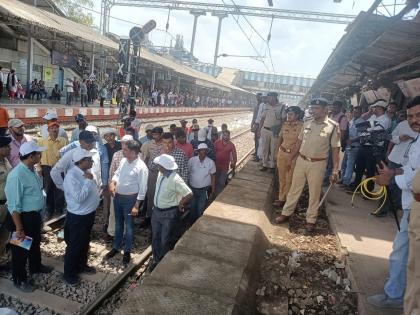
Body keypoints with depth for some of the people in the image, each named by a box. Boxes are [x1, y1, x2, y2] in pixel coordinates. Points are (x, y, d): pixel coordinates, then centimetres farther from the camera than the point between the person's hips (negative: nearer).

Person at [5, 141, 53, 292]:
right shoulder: (16, 175, -28)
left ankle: (35, 266, 51)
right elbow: (14, 205, -25)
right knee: (21, 249, 12)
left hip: (35, 215, 9)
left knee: (35, 243, 27)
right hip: (23, 217, -8)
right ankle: (19, 280, 32)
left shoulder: (32, 170, 0)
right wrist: (19, 229, -21)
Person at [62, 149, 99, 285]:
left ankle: (82, 265, 44)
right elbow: (79, 198, -31)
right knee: (74, 246, 10)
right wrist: (88, 181, -28)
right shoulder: (72, 176, -26)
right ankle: (69, 273, 29)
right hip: (77, 217, -8)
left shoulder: (85, 172, 1)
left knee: (85, 243, 24)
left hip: (89, 214, 8)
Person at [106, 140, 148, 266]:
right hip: (117, 197, 6)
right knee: (118, 224, 21)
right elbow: (117, 173, 16)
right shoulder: (123, 161, -1)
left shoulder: (141, 167, -21)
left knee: (128, 226, 9)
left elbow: (142, 189, -18)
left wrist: (136, 206, -18)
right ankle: (116, 247, 39)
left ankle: (127, 251, 28)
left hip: (129, 199, -6)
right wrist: (112, 183, -6)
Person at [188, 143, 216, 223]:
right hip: (192, 188, 1)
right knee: (193, 208, 18)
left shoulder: (211, 162, -10)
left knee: (201, 210, 8)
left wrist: (213, 191, -1)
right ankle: (192, 224, 40)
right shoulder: (191, 160, -10)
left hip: (204, 190, -1)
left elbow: (213, 177, -2)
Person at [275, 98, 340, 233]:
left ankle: (311, 220, 25)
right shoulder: (307, 123, 2)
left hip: (317, 164, -4)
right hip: (301, 160, 4)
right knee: (294, 189, 13)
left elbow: (335, 149, -8)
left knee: (314, 193, 10)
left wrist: (335, 170, -12)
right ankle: (286, 213, 28)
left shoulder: (333, 126, -10)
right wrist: (290, 158, 12)